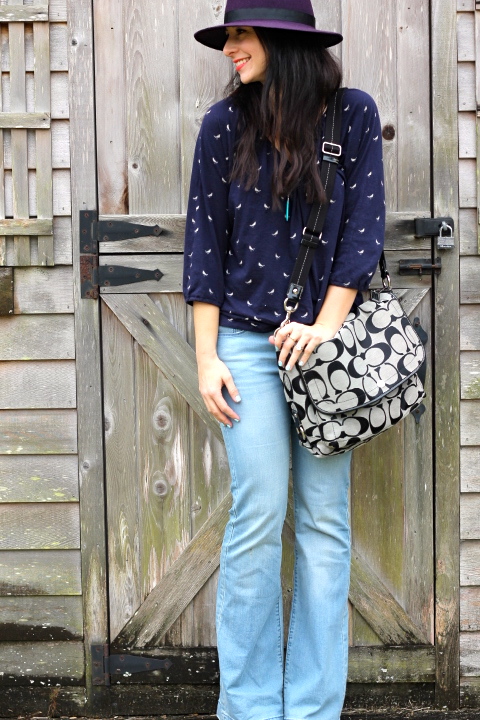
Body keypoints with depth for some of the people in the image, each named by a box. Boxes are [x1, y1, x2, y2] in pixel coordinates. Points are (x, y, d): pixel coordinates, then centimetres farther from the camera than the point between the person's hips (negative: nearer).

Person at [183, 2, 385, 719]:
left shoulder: (353, 114, 3)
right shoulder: (226, 123, 4)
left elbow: (364, 226, 0)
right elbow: (205, 239, 4)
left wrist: (325, 326, -9)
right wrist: (207, 357, -1)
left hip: (325, 338, 1)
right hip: (248, 339, 0)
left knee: (326, 521, 2)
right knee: (260, 514, -4)